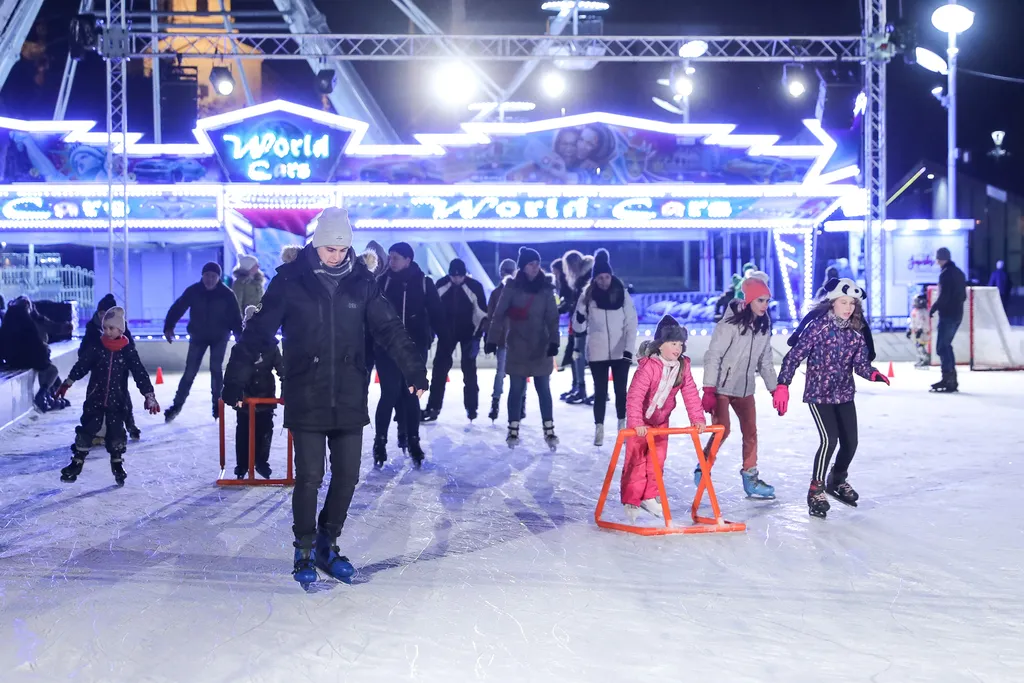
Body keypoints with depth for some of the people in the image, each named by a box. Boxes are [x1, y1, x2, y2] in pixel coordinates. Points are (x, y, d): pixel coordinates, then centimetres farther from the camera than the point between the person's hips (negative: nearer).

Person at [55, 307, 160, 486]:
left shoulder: (128, 350, -8)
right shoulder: (96, 347, -5)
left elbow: (140, 373, -10)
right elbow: (81, 366, 3)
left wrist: (149, 396, -16)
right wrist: (67, 383, 6)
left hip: (117, 400, -1)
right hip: (95, 398, 1)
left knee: (116, 432, 3)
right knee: (87, 429, 1)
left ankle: (117, 463, 20)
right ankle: (77, 463, 11)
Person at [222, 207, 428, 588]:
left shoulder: (361, 281, 4)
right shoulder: (291, 280, -5)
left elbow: (389, 328, 7)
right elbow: (258, 331, -4)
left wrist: (414, 369, 0)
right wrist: (236, 379, -8)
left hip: (349, 398, 3)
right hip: (305, 399, -3)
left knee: (347, 475, 7)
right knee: (309, 477, -1)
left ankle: (327, 544, 27)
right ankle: (305, 551, 18)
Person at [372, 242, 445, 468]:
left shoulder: (424, 283, 0)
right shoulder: (382, 281, 0)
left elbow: (436, 313, 1)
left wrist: (444, 339, -5)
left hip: (415, 346, 1)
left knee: (412, 394, 8)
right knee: (390, 393, -4)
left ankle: (413, 441, 19)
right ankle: (380, 441, 8)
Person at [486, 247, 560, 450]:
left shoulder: (546, 288, 1)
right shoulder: (512, 287, -4)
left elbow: (552, 318, -3)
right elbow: (499, 314, -5)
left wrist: (554, 341, -14)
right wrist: (493, 339, -12)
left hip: (541, 346, 1)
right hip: (517, 346, -1)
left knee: (543, 389, 4)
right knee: (516, 389, 5)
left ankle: (549, 431, 10)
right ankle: (513, 430, 14)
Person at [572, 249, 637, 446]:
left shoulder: (622, 293, -5)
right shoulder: (588, 295, -5)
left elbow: (631, 322, -4)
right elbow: (578, 328, -5)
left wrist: (629, 348, -13)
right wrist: (581, 312, -26)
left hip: (620, 352, 0)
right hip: (597, 352, 0)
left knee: (621, 390, 9)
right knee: (600, 391, 4)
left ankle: (623, 427, 22)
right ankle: (599, 429, 10)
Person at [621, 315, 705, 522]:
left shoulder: (683, 367, -9)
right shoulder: (648, 366, -29)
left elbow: (690, 393, -4)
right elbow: (634, 395, -34)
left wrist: (697, 418, -10)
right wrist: (636, 422, -41)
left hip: (661, 421, 6)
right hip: (640, 422, -6)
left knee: (657, 460, 11)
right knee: (636, 461, -2)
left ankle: (649, 497, 23)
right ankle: (631, 501, 7)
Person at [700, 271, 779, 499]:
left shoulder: (764, 327, 4)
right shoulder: (730, 324, -16)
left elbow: (765, 361, 13)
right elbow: (713, 356, -16)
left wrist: (775, 389, 10)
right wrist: (709, 390, -20)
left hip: (745, 389, 6)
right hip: (722, 387, -6)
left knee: (751, 432, 5)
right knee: (722, 430, -10)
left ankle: (750, 478, 16)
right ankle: (702, 469, 10)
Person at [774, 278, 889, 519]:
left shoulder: (856, 332, 1)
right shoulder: (818, 326, -14)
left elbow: (860, 364, 1)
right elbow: (794, 356, -16)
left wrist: (873, 373, -21)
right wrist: (782, 385, -22)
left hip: (844, 395, 5)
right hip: (818, 394, -5)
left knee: (850, 441, 6)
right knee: (830, 439, -17)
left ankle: (838, 481, 34)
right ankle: (816, 489, 2)